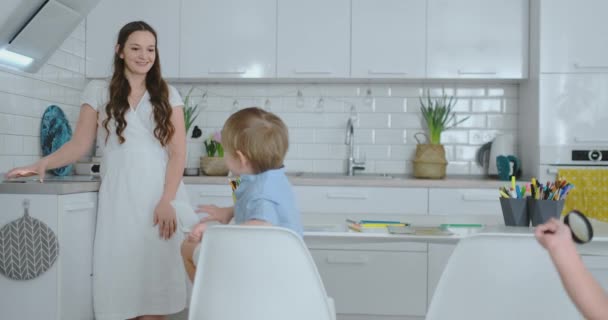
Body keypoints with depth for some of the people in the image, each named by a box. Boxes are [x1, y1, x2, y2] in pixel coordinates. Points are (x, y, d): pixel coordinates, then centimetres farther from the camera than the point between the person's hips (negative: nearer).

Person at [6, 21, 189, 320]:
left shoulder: (168, 95, 10)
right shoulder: (98, 91, 10)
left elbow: (178, 153, 3)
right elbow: (79, 144, 7)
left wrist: (166, 201, -10)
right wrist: (42, 164, -10)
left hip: (162, 196, 0)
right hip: (120, 197, 0)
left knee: (156, 276, -3)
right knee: (120, 276, -4)